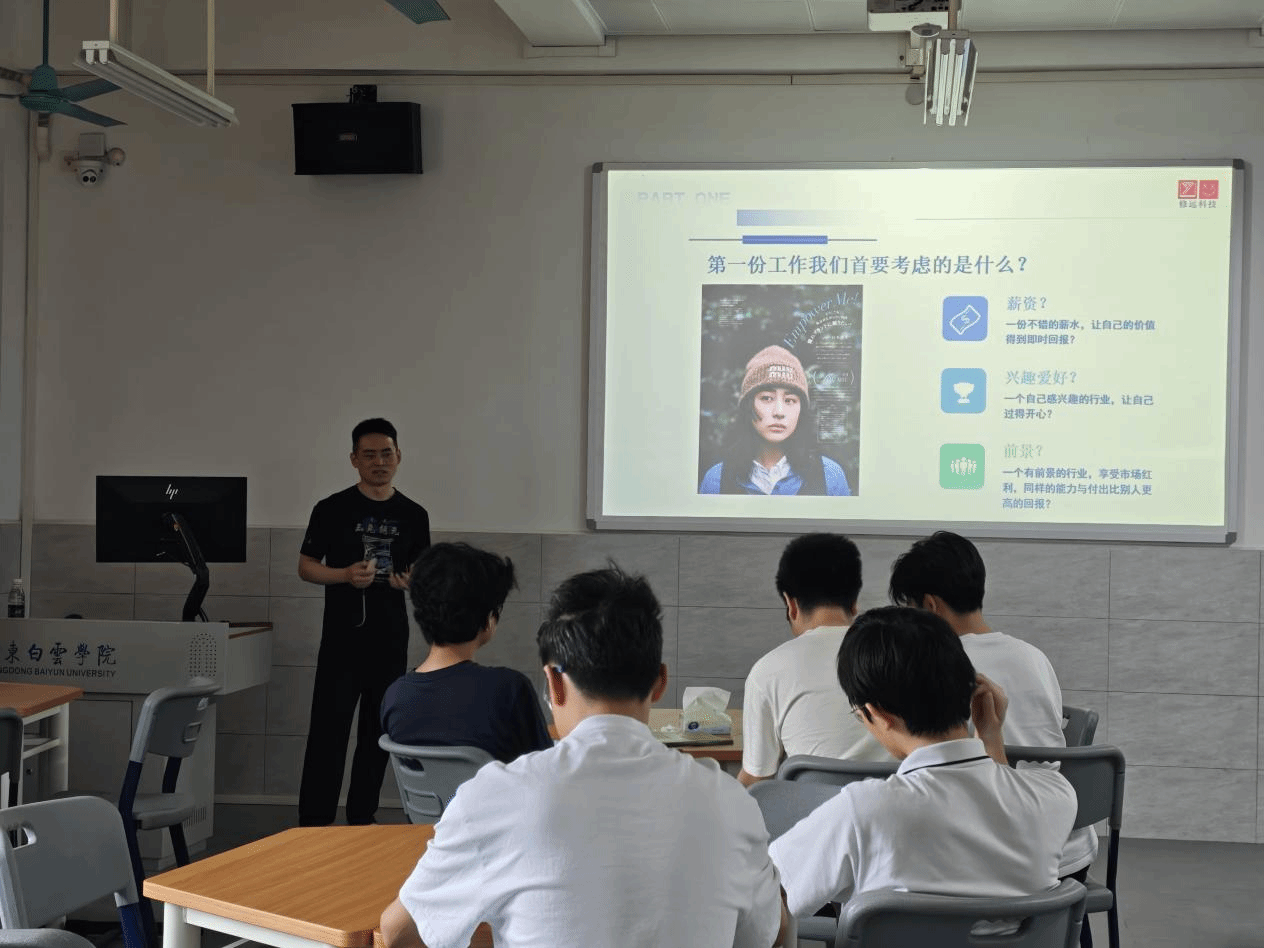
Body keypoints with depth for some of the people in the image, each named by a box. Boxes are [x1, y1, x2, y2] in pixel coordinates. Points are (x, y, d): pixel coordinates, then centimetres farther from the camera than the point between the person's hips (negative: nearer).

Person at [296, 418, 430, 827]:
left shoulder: (413, 515, 9)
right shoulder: (333, 509, -1)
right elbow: (306, 565, 2)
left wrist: (411, 580, -5)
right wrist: (345, 575, -15)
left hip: (391, 640, 4)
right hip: (342, 637, -3)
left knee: (378, 732, 10)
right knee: (328, 731, -6)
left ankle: (362, 820, 21)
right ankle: (313, 824, -1)